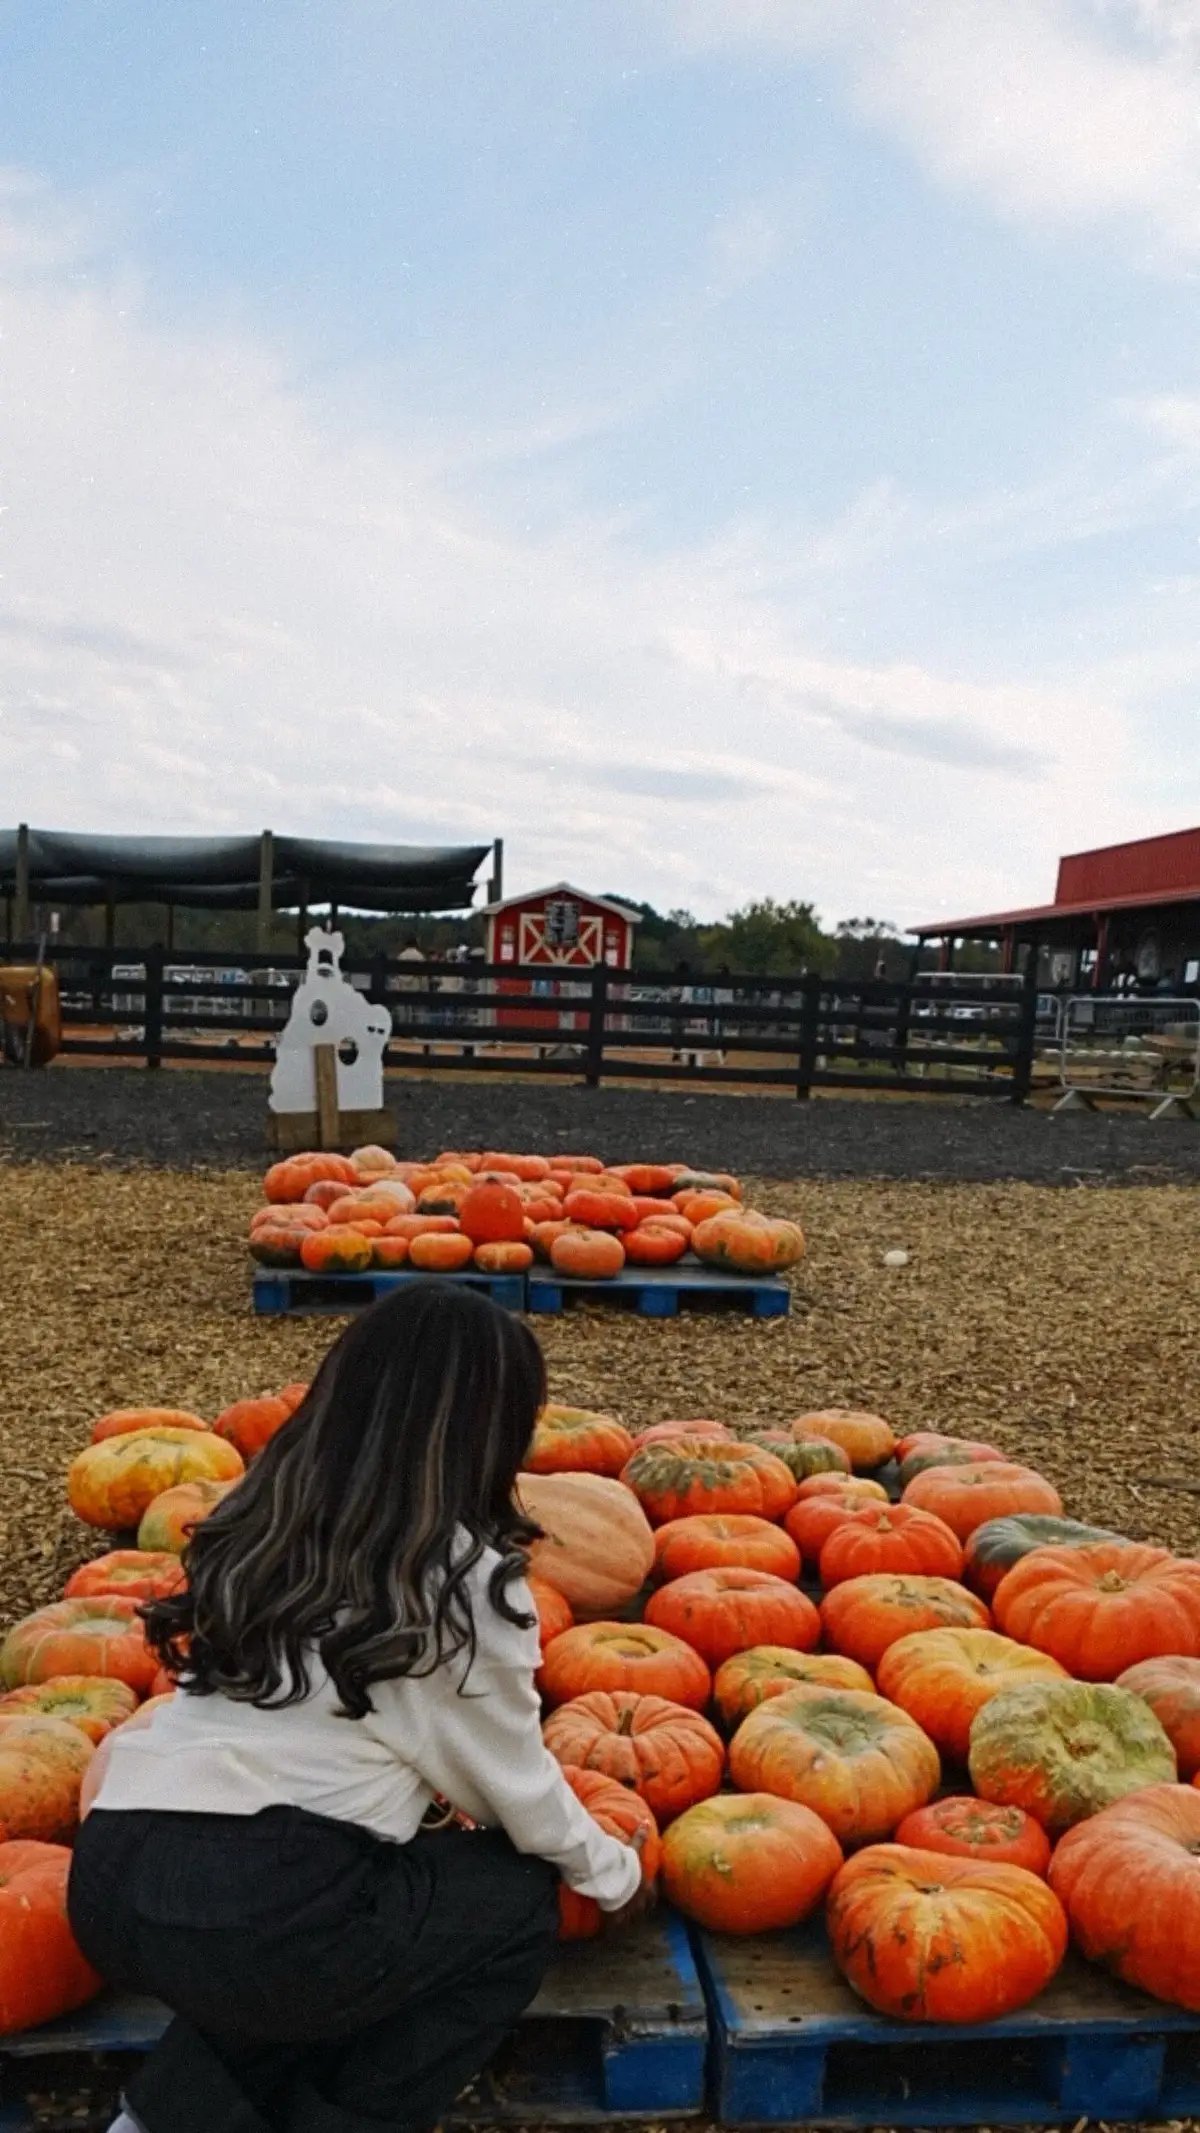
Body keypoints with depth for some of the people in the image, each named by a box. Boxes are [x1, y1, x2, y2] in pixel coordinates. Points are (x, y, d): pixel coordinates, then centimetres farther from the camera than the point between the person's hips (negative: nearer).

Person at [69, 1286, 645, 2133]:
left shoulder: (262, 1523, 12)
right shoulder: (461, 1575, -5)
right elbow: (512, 1782, 6)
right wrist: (615, 1875, 24)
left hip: (110, 1882, 6)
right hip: (258, 1916, -6)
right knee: (516, 1902, 17)